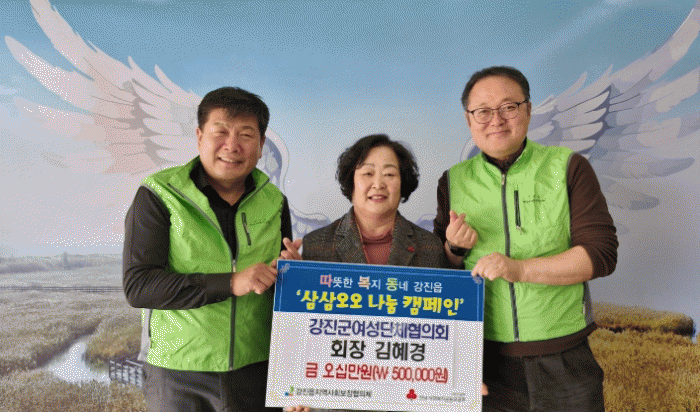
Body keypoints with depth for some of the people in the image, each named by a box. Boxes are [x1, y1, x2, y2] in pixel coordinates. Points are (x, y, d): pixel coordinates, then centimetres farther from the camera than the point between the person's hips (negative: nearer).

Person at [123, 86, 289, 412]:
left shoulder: (274, 202, 3)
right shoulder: (158, 196, -7)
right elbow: (137, 286, -16)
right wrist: (229, 283, -25)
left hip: (256, 369, 3)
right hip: (177, 372, -2)